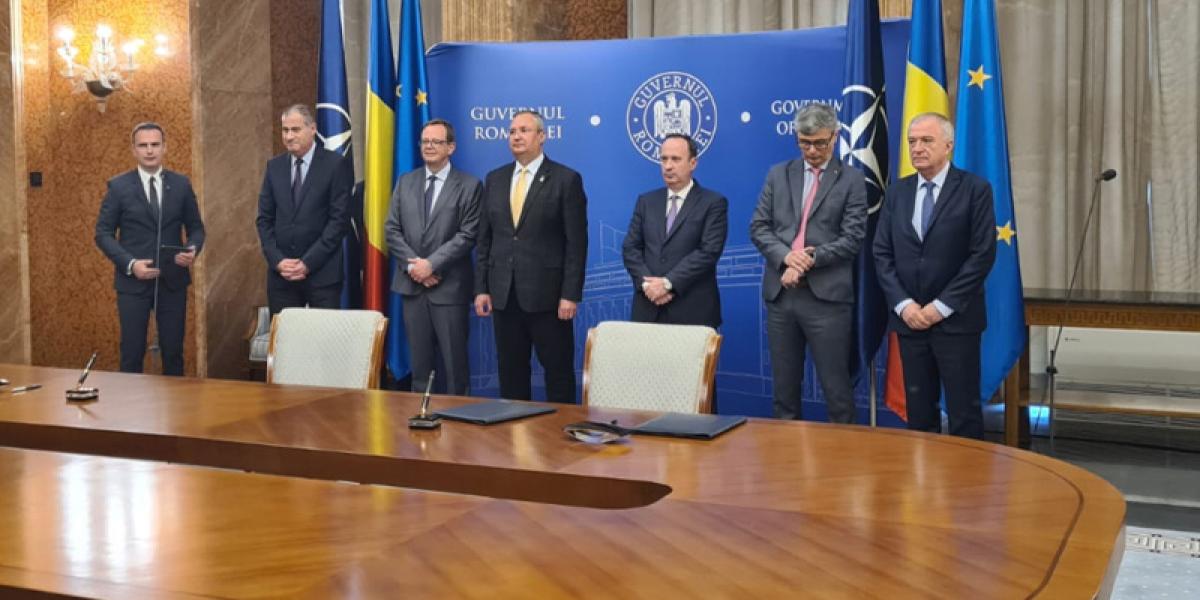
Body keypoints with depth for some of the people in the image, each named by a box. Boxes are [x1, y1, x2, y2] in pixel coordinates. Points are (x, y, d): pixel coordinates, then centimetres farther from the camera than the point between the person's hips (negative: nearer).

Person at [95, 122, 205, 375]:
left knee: (173, 350, 8)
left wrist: (192, 250, -12)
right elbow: (103, 233, -1)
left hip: (173, 280, 2)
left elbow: (195, 227, 10)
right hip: (133, 281, -2)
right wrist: (130, 264, -15)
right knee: (132, 353, 3)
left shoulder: (181, 184, 5)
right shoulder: (118, 186, -2)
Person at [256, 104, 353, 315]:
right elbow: (264, 218, 10)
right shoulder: (274, 166, 11)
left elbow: (340, 219, -9)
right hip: (281, 273, 4)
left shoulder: (336, 165, -3)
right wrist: (277, 260, -4)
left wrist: (308, 263, -12)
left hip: (322, 273, -4)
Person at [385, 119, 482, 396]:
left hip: (449, 287, -4)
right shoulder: (406, 182, 12)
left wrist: (431, 264, -16)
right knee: (419, 360, 9)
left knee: (454, 360, 1)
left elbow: (467, 235, -10)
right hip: (412, 284, 4)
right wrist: (413, 264, -8)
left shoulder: (469, 186, -2)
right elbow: (392, 229, 7)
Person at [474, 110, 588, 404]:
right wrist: (481, 288, 5)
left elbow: (576, 243, -7)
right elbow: (485, 239, 12)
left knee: (559, 372, 2)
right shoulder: (495, 179, 11)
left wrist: (571, 294, -12)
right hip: (503, 293, 5)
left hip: (547, 294, -5)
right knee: (510, 372, 11)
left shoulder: (566, 179, -4)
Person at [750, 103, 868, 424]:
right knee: (784, 385, 12)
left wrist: (808, 260, -15)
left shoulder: (851, 179, 2)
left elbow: (853, 237, -6)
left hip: (826, 295, -3)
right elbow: (758, 226, 7)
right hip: (780, 292, 4)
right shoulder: (778, 174, 12)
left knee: (836, 387, 0)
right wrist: (786, 255, -11)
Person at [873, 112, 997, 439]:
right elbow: (882, 254, 6)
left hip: (956, 319, -4)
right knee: (918, 410, 10)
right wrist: (903, 304, -7)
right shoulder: (896, 193, 9)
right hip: (909, 318, 4)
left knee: (964, 411, 1)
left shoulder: (975, 189, -3)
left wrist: (942, 306, -13)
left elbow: (983, 254, -9)